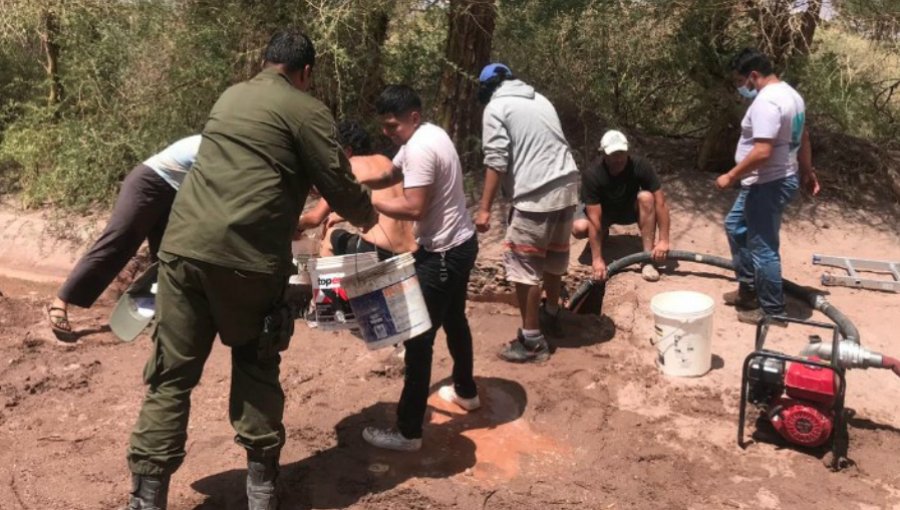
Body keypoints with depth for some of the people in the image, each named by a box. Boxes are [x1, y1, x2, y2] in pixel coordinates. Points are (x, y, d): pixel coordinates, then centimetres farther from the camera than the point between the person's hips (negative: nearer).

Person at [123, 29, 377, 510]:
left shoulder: (230, 96, 22)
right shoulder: (306, 109, 3)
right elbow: (339, 188, 0)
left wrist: (307, 213, 44)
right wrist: (368, 215, 22)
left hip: (184, 245, 5)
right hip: (248, 256, -4)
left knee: (171, 376, 9)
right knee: (256, 368, 14)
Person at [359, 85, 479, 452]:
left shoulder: (420, 149, -22)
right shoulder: (426, 136, 9)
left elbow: (413, 208, -27)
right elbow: (391, 175, 14)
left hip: (443, 253, -11)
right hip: (460, 243, 11)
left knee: (418, 337, -6)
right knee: (454, 320, 26)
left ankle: (408, 432, 2)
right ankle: (466, 392, 45)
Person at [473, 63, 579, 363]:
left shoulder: (496, 107, -2)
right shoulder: (539, 99, 20)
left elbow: (496, 161, -12)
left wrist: (485, 208, -11)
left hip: (537, 195, -8)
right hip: (567, 186, 8)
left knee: (524, 265, 0)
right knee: (555, 257, 22)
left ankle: (531, 340, 4)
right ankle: (551, 315, 40)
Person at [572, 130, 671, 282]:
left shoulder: (640, 165, -27)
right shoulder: (592, 174, -32)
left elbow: (660, 203, -26)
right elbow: (594, 220, -36)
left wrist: (664, 240, -33)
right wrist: (597, 259, -39)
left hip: (630, 209, 1)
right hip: (603, 211, -1)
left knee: (646, 197, -32)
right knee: (579, 228, -31)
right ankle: (603, 233, 7)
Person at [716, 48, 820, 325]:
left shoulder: (766, 101, -23)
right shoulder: (790, 94, 10)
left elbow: (762, 152, -30)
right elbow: (803, 140, 20)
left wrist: (731, 176, -20)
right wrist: (807, 172, 30)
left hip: (767, 185, -11)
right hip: (775, 180, 11)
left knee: (762, 248, 0)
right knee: (736, 226, 24)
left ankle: (772, 310, 13)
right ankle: (748, 288, 32)